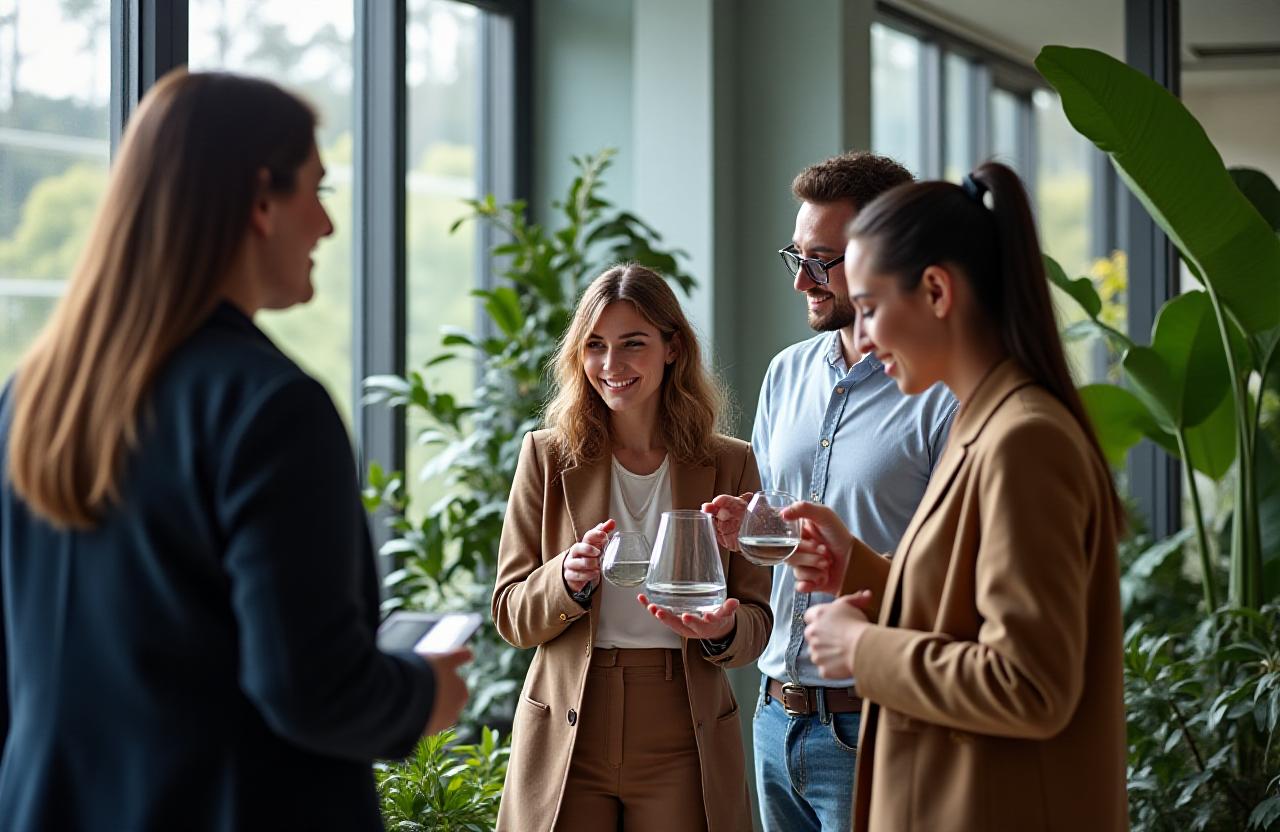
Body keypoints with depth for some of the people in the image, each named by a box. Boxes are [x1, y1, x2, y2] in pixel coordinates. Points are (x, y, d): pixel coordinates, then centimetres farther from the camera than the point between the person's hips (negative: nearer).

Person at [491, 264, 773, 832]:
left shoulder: (730, 465, 3)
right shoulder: (547, 456, 3)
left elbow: (756, 620, 4)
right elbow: (511, 615, 2)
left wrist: (723, 630, -18)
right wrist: (570, 578, -18)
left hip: (683, 743, 0)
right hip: (567, 740, 0)